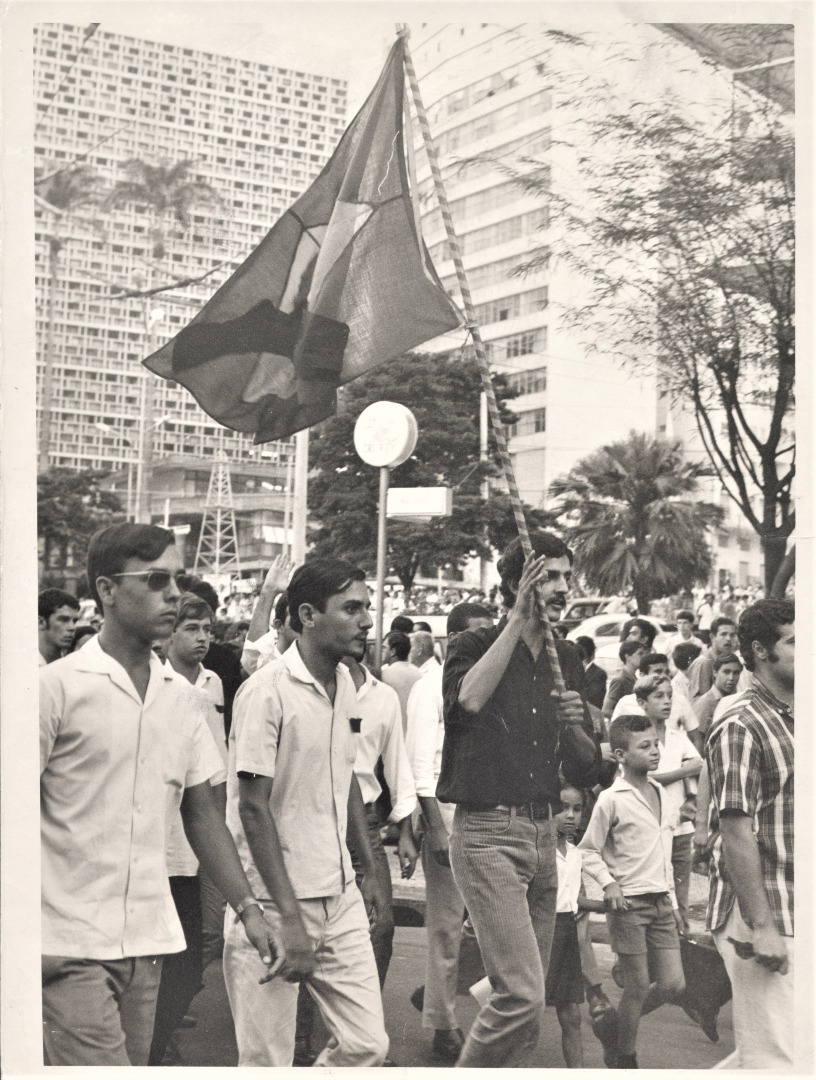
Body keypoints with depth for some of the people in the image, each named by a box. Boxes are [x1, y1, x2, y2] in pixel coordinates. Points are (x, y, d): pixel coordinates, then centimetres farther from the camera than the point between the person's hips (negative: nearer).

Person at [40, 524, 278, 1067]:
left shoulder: (182, 697, 9)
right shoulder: (59, 686, -9)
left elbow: (202, 812, 14)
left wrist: (248, 907, 7)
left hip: (150, 940, 6)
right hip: (72, 943, -6)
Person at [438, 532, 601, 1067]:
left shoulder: (567, 659, 13)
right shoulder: (476, 645, -4)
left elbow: (588, 771, 16)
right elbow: (469, 698, -29)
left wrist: (575, 727, -6)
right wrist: (519, 617, -24)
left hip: (543, 834, 7)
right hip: (487, 832, -7)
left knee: (527, 1008, 12)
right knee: (522, 996, -15)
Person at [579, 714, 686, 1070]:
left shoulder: (661, 795, 10)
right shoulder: (611, 799, -10)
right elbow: (588, 850, -5)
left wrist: (672, 901, 16)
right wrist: (609, 883, -17)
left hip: (661, 903, 6)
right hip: (629, 903, -6)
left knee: (673, 984, 4)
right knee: (638, 987, -1)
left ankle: (619, 1024, 26)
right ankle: (625, 1059, 16)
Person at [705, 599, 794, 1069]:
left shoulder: (794, 722, 13)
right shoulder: (741, 727, -13)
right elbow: (736, 832, -18)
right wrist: (761, 926, -21)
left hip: (795, 917, 8)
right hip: (762, 919, -8)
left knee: (761, 1051, 16)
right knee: (774, 1061, -2)